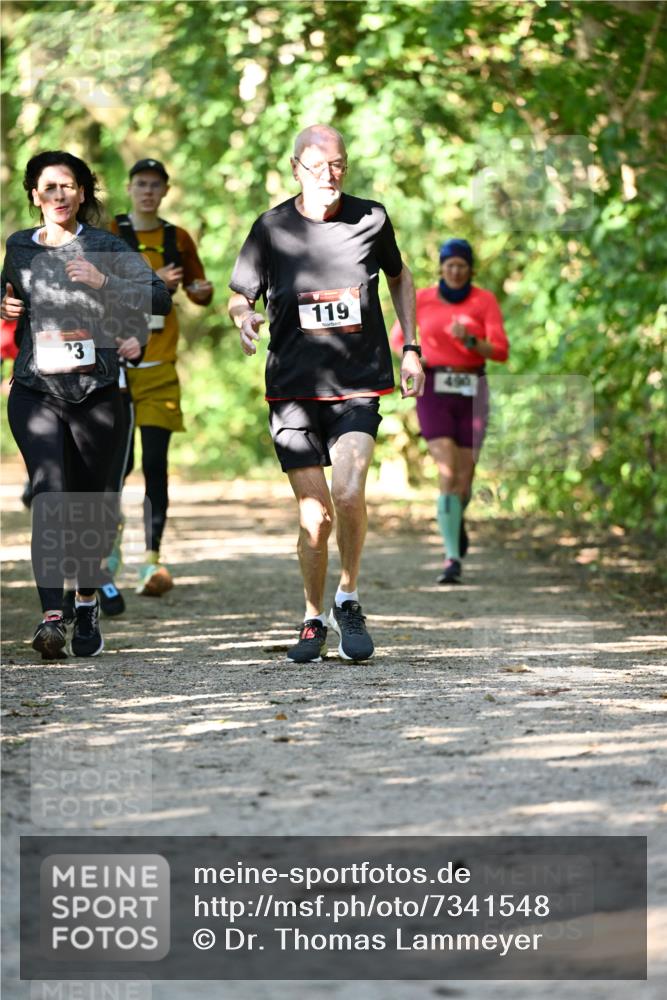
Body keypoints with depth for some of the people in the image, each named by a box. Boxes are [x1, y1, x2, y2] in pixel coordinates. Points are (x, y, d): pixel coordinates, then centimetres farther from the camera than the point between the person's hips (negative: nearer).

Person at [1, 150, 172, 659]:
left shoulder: (105, 248, 1)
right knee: (49, 497, -17)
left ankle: (88, 606, 29)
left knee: (89, 504, 8)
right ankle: (51, 617, -25)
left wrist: (104, 282, -20)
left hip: (95, 390, 0)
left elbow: (159, 296, -8)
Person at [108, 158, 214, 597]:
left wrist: (203, 291, -4)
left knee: (155, 462, -6)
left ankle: (152, 558, -7)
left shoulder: (178, 239, 9)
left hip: (159, 367, 2)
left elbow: (197, 291, 20)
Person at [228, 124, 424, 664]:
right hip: (293, 390, 0)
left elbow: (399, 276, 19)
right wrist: (244, 317, -18)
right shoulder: (272, 228, -2)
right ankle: (314, 620, 19)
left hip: (359, 384, 0)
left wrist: (410, 348, 14)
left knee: (349, 491, -20)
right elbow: (240, 295, 6)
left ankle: (349, 599, 2)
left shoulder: (371, 218, 2)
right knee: (314, 513, -1)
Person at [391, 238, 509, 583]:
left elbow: (501, 351, -8)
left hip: (472, 394, 1)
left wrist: (469, 340, -26)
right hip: (434, 392, -1)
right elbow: (398, 337, 16)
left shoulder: (485, 300, -1)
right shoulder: (422, 299, 1)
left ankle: (456, 518, 44)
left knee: (463, 480, 7)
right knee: (447, 475, -18)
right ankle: (453, 560, -16)